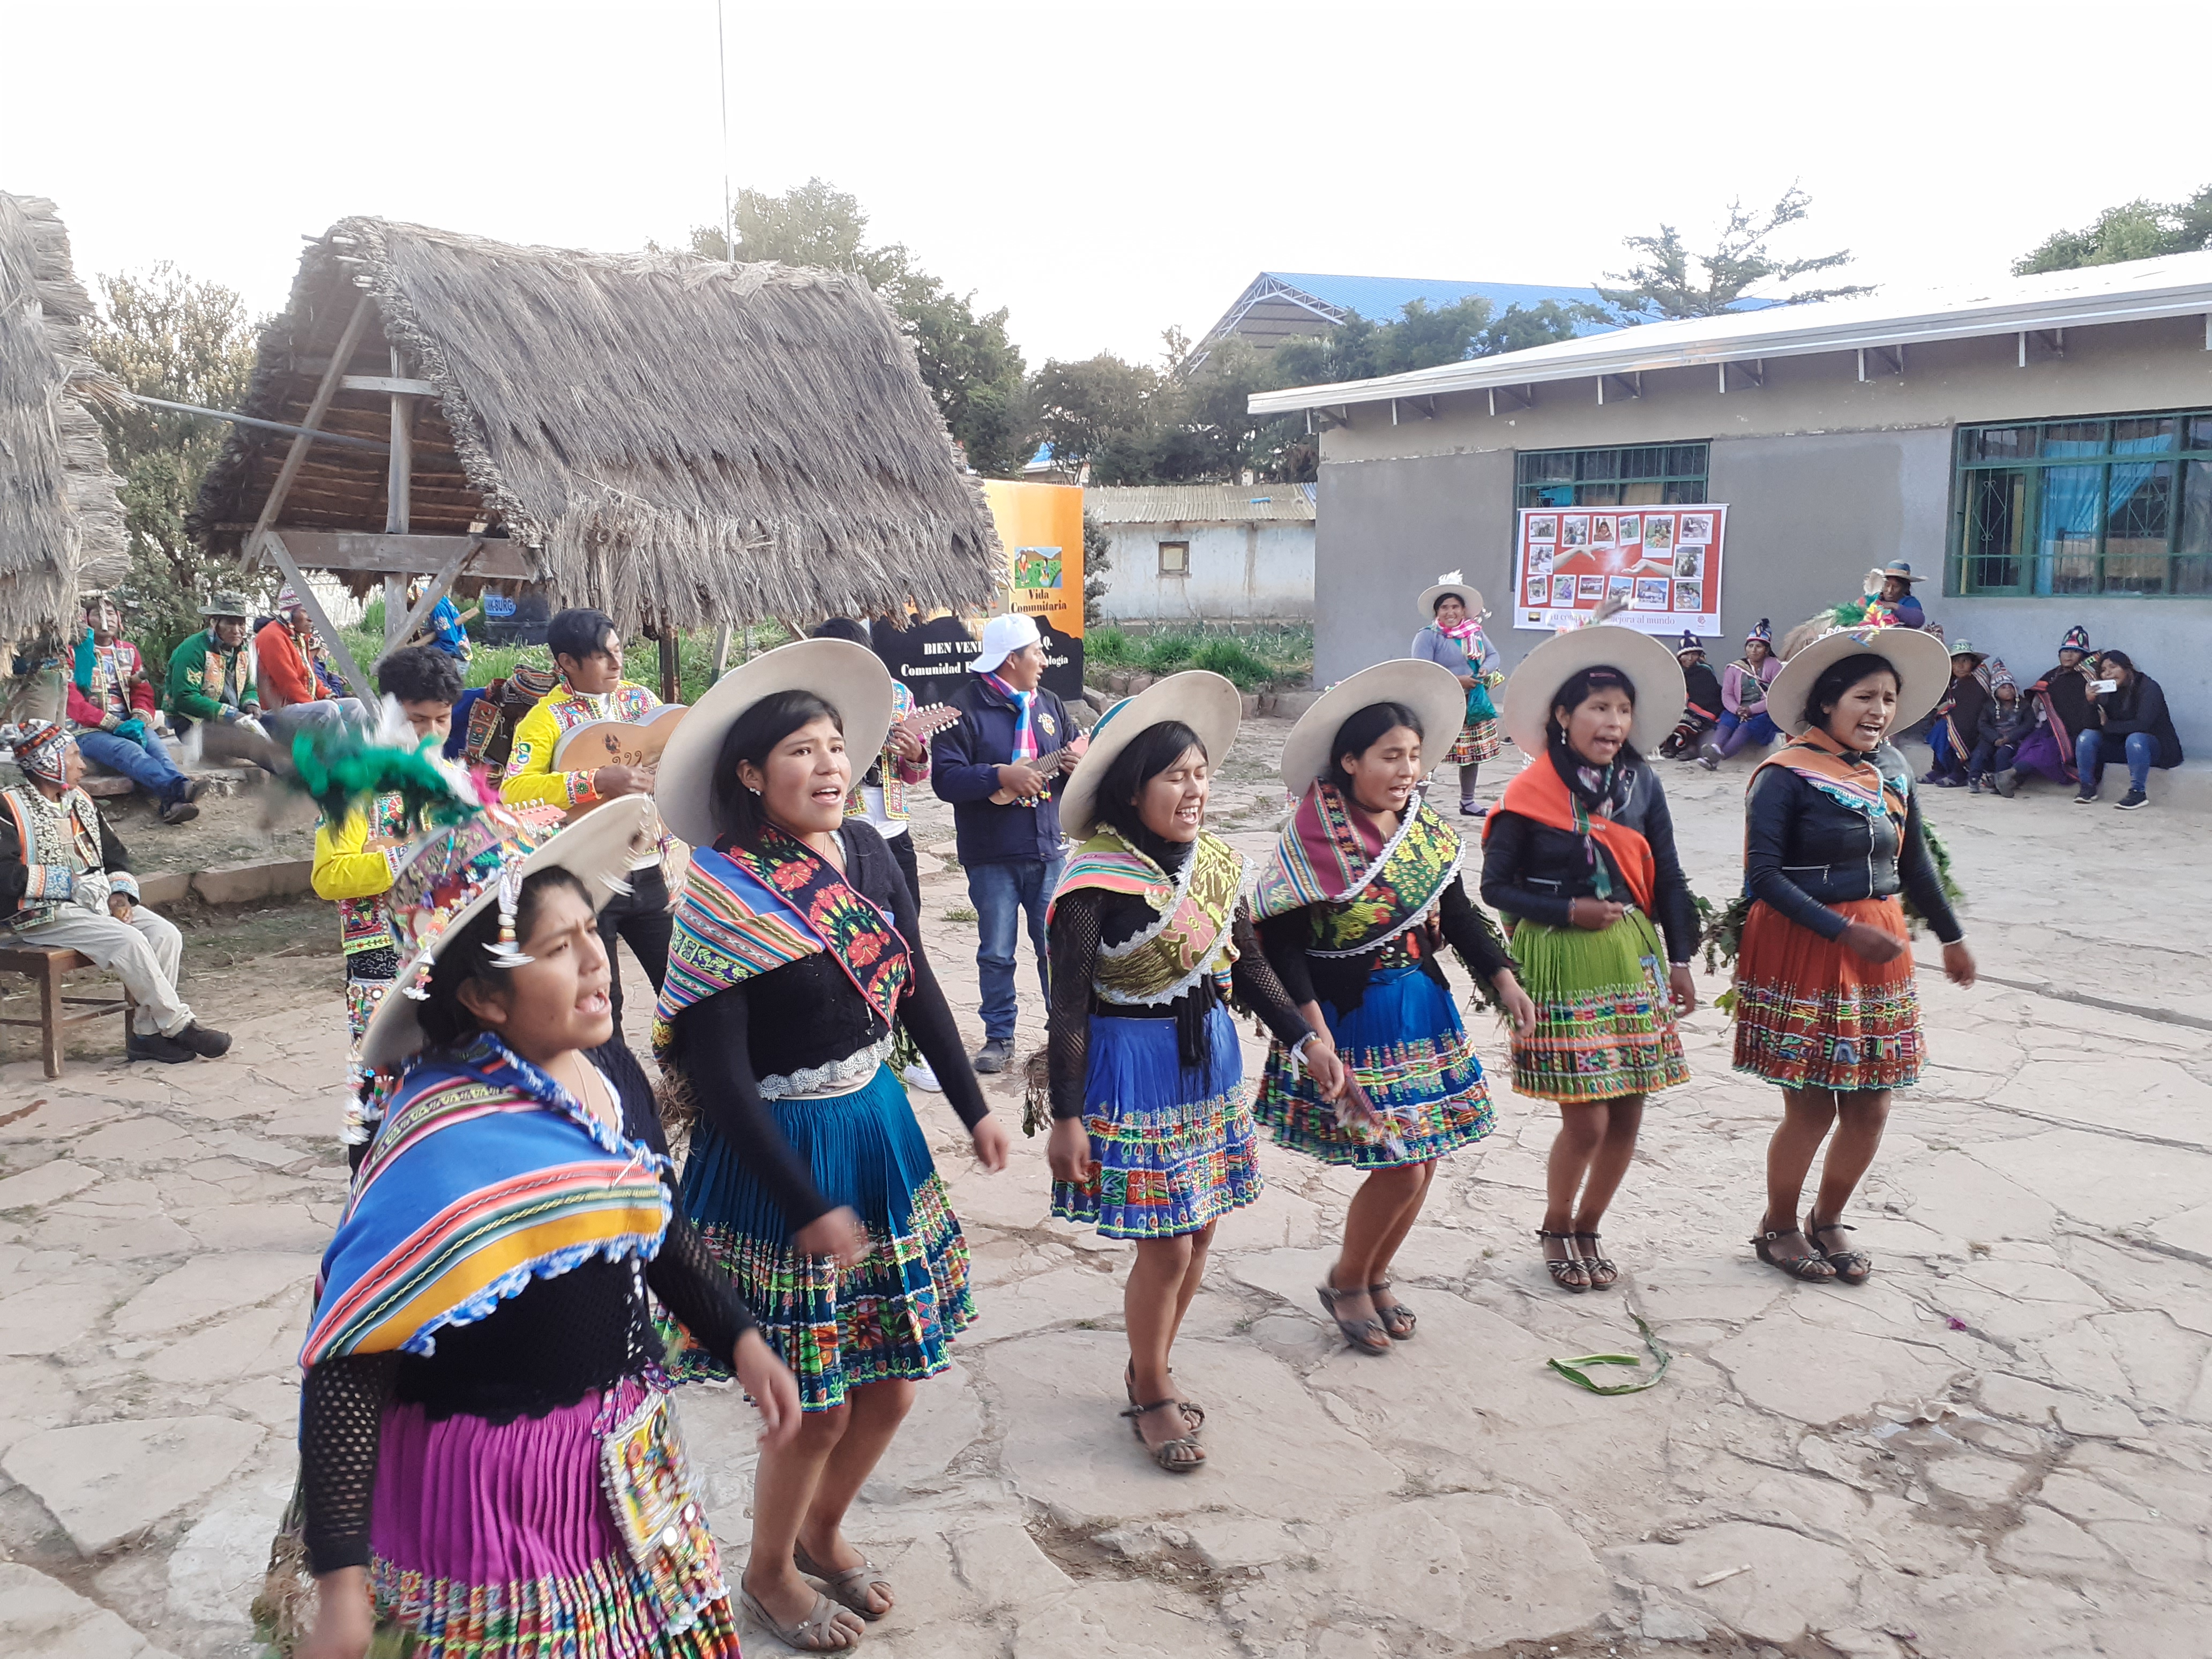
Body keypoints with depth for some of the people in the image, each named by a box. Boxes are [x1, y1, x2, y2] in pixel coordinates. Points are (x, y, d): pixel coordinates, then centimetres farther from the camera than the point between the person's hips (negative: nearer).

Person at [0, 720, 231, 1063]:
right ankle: (177, 1025, -16)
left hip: (98, 904, 7)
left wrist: (120, 893, 1)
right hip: (41, 916, -7)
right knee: (128, 940, -28)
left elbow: (116, 858, 21)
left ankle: (146, 1032, -14)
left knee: (165, 933, -15)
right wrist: (66, 882, -17)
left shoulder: (81, 802, 17)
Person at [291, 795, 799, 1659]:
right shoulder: (444, 1148, -25)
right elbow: (345, 1371, -21)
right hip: (493, 1485, -7)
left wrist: (740, 1338, 7)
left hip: (630, 1453, 7)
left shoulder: (609, 1067, -4)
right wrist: (342, 1587, -20)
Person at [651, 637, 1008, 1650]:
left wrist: (973, 1108, 14)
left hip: (879, 1128, 6)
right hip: (780, 1156, -6)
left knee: (891, 1380, 15)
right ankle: (769, 1572, 34)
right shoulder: (725, 892, -19)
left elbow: (917, 988, 11)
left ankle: (823, 1531, 43)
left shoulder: (865, 851, -2)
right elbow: (718, 1075, -20)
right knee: (817, 1405, 5)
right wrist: (808, 1206, -20)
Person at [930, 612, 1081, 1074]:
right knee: (996, 953, 6)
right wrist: (1003, 776, -25)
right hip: (992, 857, -4)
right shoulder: (965, 708, -8)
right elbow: (945, 777, -16)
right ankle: (999, 1036, 19)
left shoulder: (1048, 705, 11)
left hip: (1048, 849, 4)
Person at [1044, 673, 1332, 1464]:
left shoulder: (1217, 862, 1)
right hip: (1133, 1072, -6)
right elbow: (1069, 1008, -15)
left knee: (1199, 1228, 13)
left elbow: (1249, 966, 11)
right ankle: (1152, 1397, 23)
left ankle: (1150, 1371, 35)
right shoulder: (1095, 884, -18)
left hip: (1211, 1061, 7)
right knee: (1166, 1244, -1)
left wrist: (1305, 1040, 2)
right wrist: (1067, 1117, -15)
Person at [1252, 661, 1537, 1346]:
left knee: (1421, 1163, 10)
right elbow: (1283, 944, -16)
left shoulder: (1427, 829, 3)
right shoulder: (1313, 841, -16)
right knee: (1399, 1167, -6)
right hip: (1351, 1020, -6)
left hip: (1423, 1011, 6)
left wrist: (1502, 978, 1)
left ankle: (1376, 1277, 33)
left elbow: (1459, 914, 12)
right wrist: (1312, 1031, -22)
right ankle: (1345, 1282, 20)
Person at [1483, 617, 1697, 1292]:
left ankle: (1587, 1228, 30)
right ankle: (1555, 1231, 22)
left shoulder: (1642, 785, 2)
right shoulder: (1531, 794, -9)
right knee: (1586, 1121, -4)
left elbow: (1668, 878, 8)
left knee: (1627, 1116, 8)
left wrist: (1679, 960, 6)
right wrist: (1568, 912, -15)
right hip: (1560, 964, -4)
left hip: (1632, 959, 4)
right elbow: (1496, 886, -4)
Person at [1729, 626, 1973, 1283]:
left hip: (1879, 951, 6)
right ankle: (1779, 1227, 25)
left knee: (1869, 1110, 9)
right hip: (1803, 952, -6)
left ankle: (1827, 1222, 31)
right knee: (1811, 1109, 1)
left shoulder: (1893, 773, 6)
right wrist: (1845, 933, -22)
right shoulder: (1786, 776, -13)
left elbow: (1914, 863, 19)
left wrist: (1951, 938, 28)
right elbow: (1764, 874, -18)